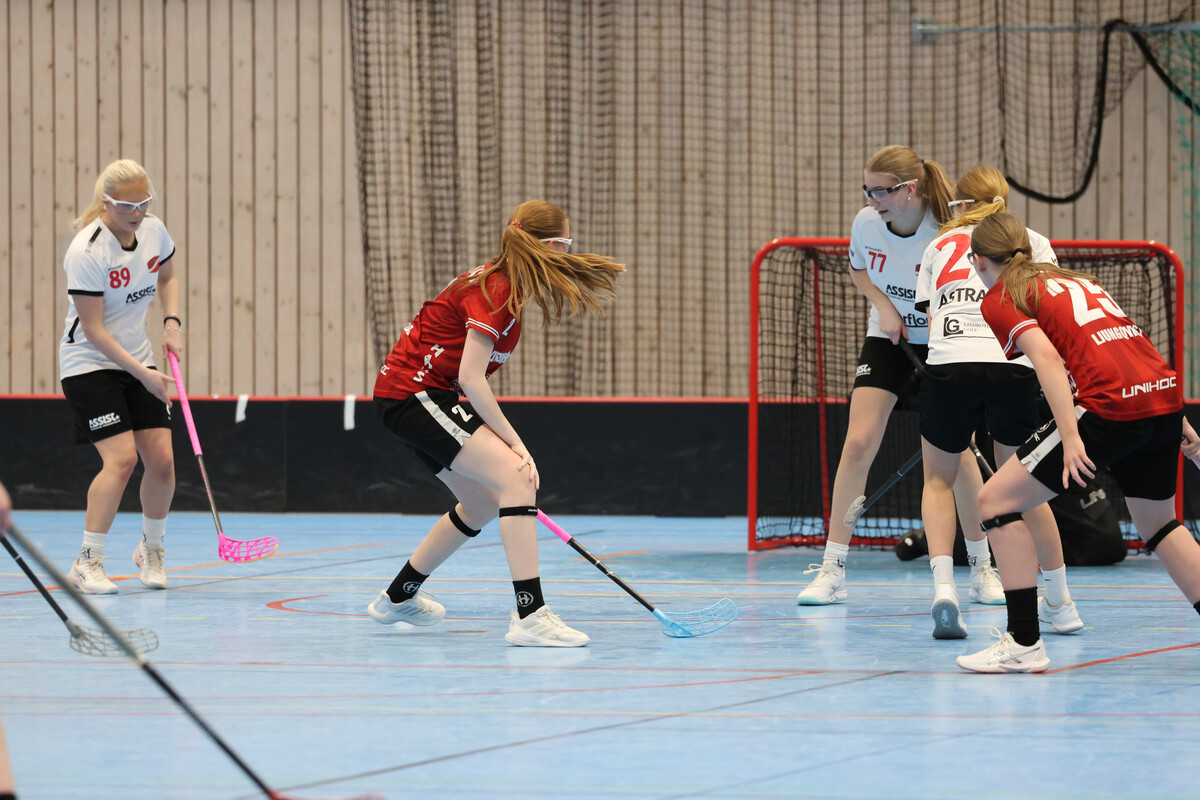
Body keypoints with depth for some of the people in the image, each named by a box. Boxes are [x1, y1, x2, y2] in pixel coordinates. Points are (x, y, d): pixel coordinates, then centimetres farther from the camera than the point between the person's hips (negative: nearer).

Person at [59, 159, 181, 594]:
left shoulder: (154, 230, -4)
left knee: (162, 459, -2)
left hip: (139, 361, 6)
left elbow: (167, 277, 18)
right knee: (121, 457, -20)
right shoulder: (86, 252, -24)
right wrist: (142, 374, -24)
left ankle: (151, 550, 22)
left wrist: (172, 323, 1)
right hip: (89, 365, -6)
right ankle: (87, 562, -11)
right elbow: (95, 331, -21)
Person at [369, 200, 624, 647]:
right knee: (517, 477, -21)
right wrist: (513, 442, -20)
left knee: (484, 503, 20)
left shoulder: (504, 284, 11)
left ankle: (398, 599, 37)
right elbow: (471, 379, -23)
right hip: (412, 394, -11)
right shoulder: (495, 291, -19)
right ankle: (529, 616, -28)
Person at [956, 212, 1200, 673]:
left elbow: (1046, 356, -11)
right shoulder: (1074, 280, 27)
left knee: (996, 500, 3)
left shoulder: (999, 299, 5)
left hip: (1110, 407, -7)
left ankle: (1023, 643, -1)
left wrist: (1071, 438, -19)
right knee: (1157, 522, 28)